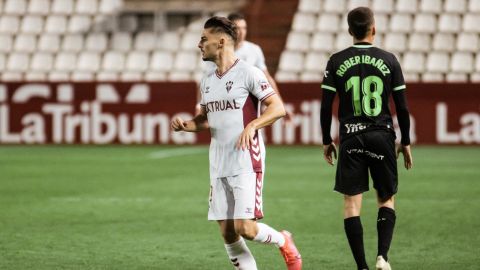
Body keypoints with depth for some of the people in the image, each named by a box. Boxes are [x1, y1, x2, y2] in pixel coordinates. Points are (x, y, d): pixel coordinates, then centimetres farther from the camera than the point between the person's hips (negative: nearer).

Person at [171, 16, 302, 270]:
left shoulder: (248, 73, -8)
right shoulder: (207, 81, 14)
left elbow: (278, 107, -10)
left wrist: (252, 126, -25)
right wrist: (186, 124, 3)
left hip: (246, 164, -7)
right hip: (218, 168, 7)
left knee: (245, 228, -13)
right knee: (227, 233, 3)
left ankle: (283, 242, 16)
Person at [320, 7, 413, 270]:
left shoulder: (336, 61, 0)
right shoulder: (388, 60, 0)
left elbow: (326, 105, 0)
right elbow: (402, 107, 2)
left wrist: (327, 141, 11)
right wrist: (406, 142, 12)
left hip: (351, 139, 0)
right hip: (382, 137, 0)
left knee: (351, 203, 4)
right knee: (387, 199, 13)